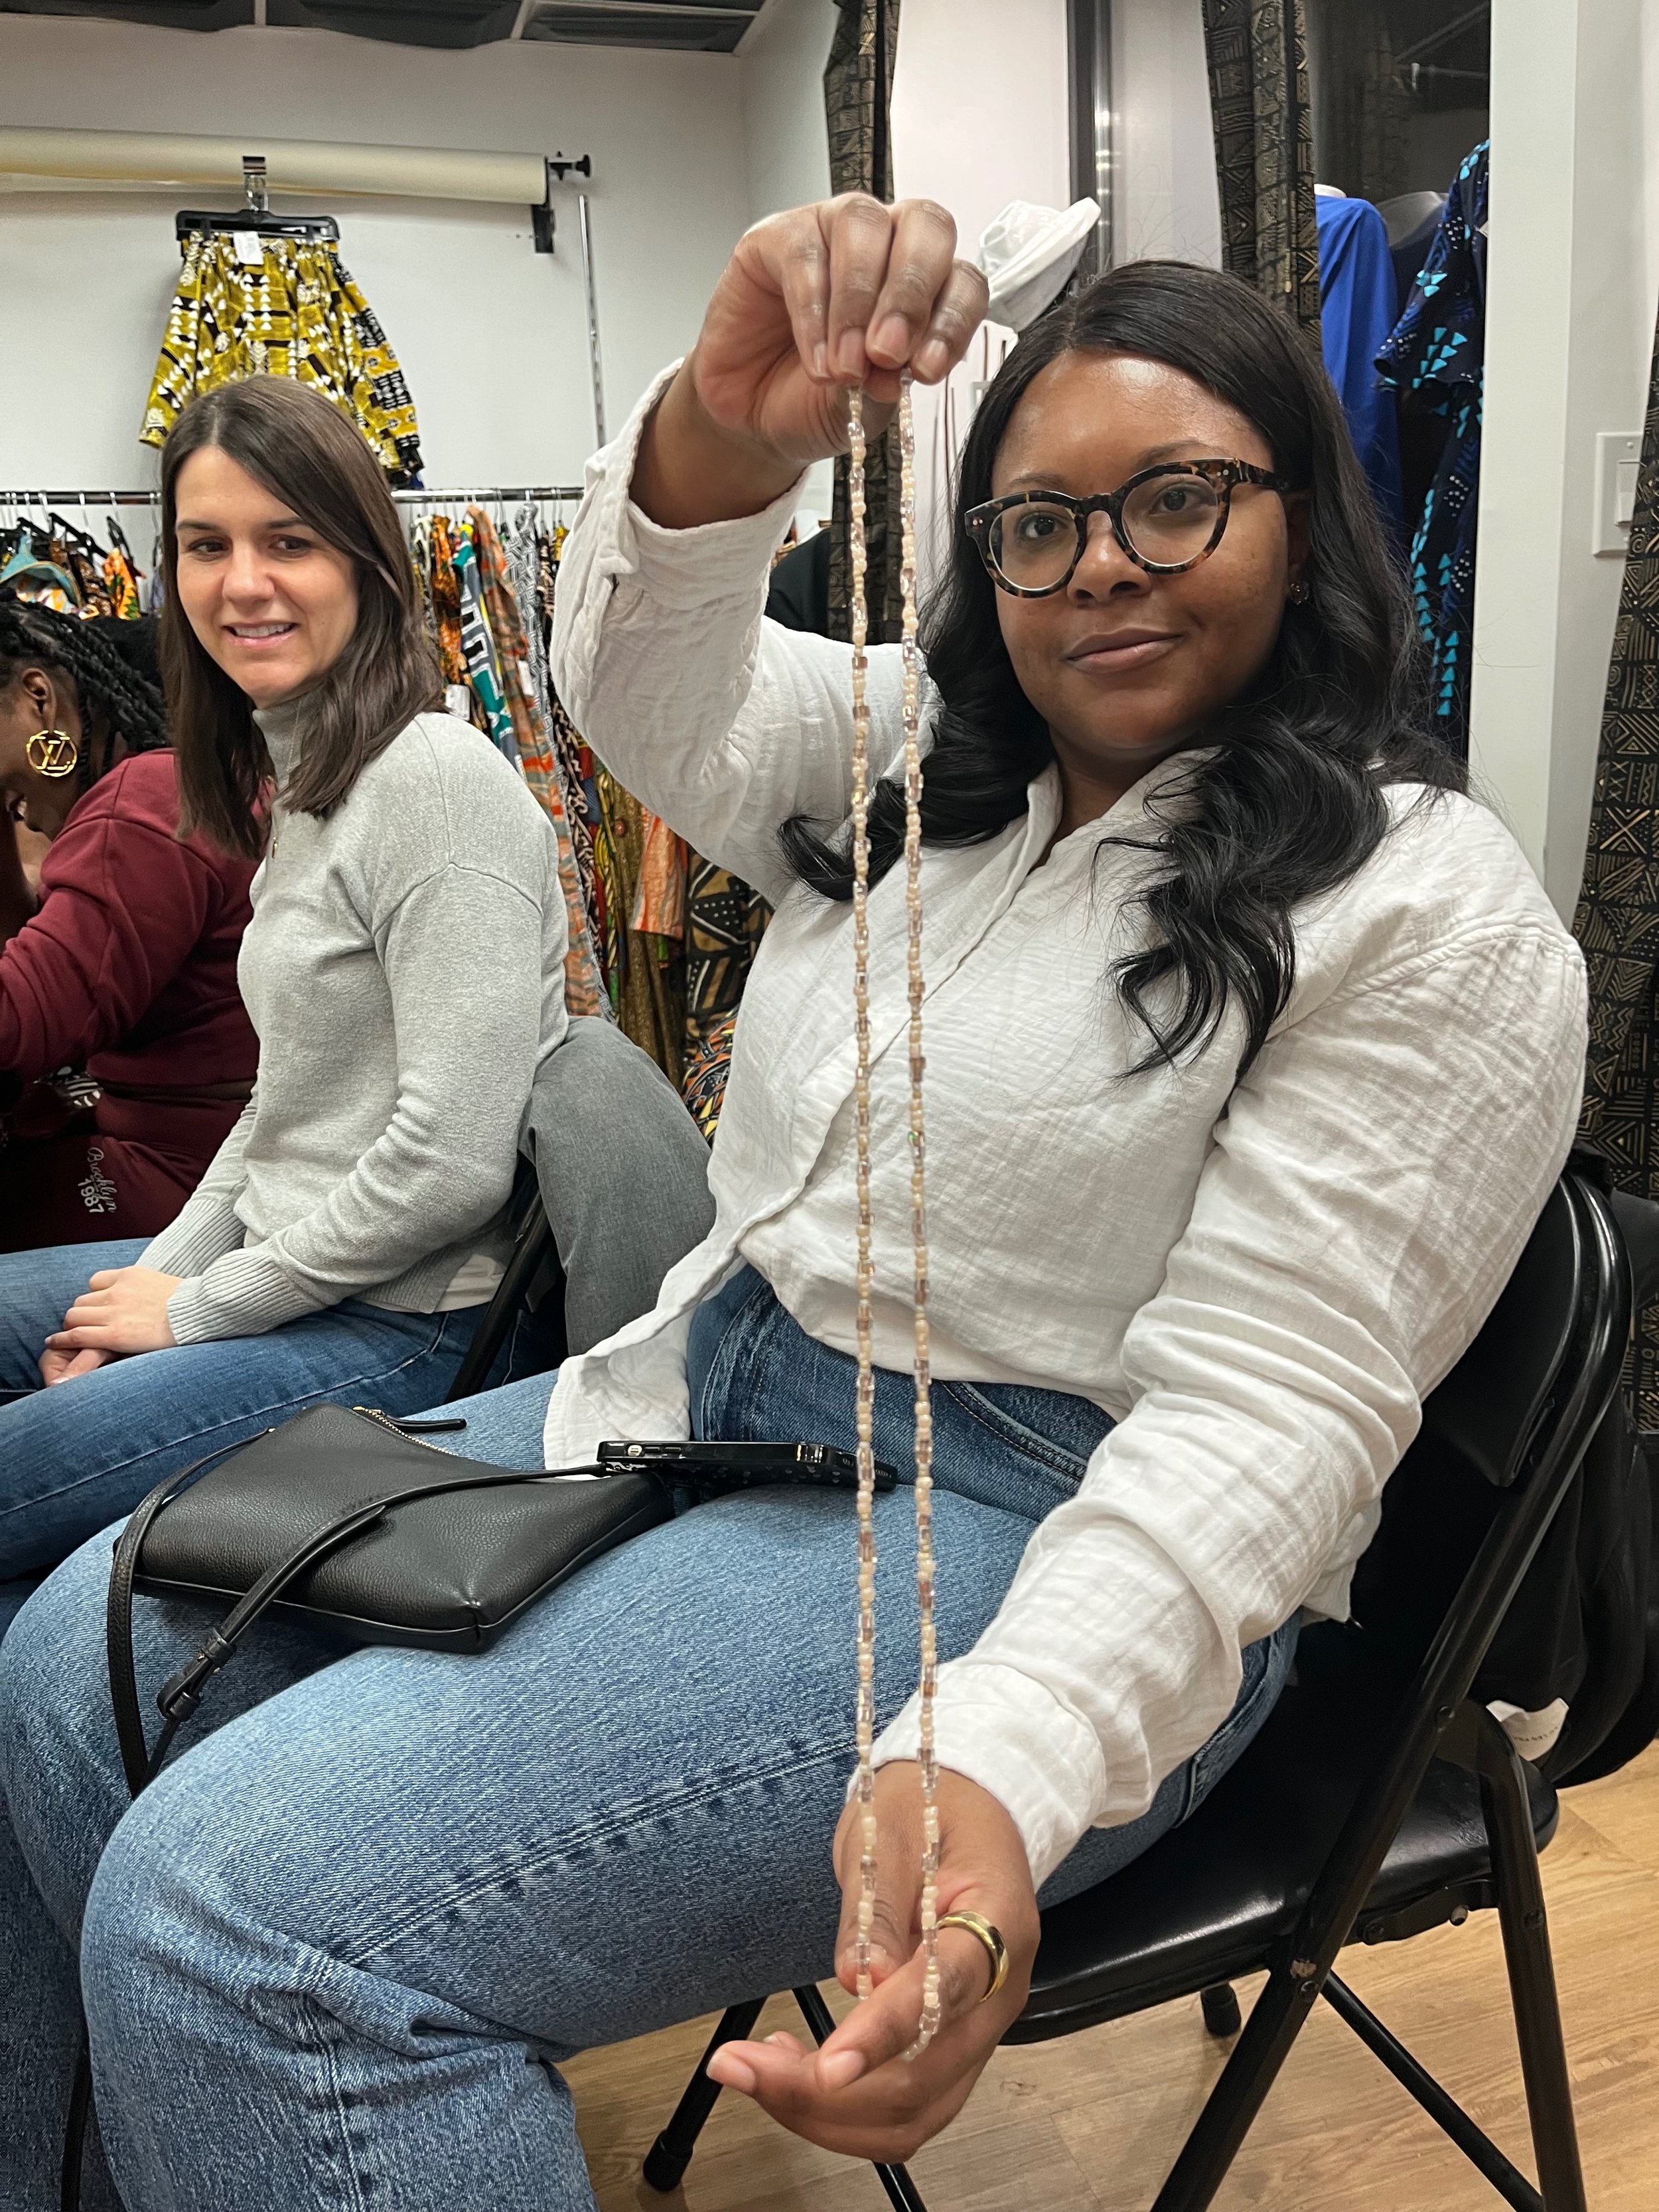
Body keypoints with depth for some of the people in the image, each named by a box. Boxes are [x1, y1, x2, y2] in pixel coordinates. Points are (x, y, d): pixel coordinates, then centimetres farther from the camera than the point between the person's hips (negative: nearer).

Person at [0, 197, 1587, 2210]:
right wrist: (726, 423, -22)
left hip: (1037, 1540, -7)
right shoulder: (917, 762, 14)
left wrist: (995, 1765, -31)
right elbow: (645, 679, 1)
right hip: (696, 1404, 8)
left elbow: (1264, 1414, -16)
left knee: (237, 1908, -23)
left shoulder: (1432, 909, -8)